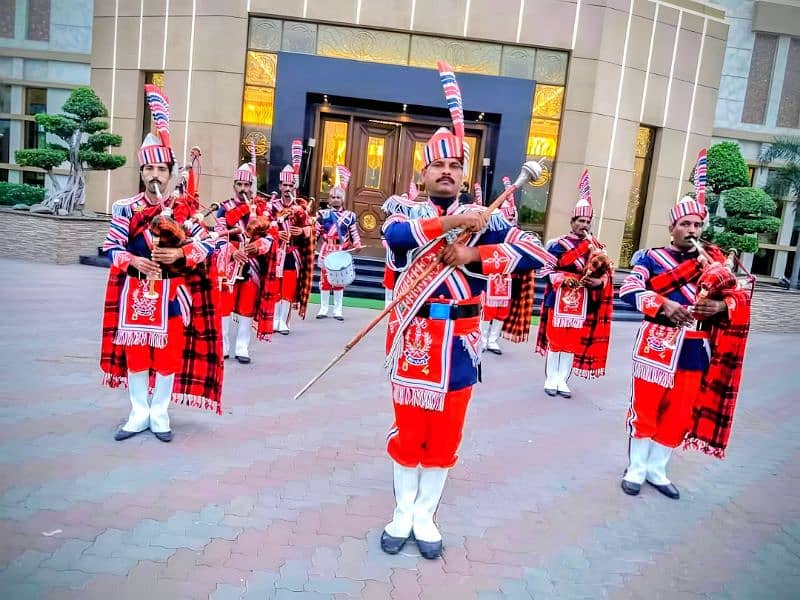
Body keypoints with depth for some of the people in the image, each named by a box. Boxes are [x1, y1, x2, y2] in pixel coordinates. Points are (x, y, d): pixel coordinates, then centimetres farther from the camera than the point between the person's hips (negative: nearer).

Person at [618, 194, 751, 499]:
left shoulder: (713, 259, 9)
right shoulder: (652, 257, -1)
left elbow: (740, 296, 6)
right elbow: (628, 289, -15)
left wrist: (721, 306, -16)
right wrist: (664, 304, -29)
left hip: (695, 350, 4)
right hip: (656, 345, -3)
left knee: (679, 415, 11)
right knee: (646, 409, 6)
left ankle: (657, 470, 29)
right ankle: (636, 469, 23)